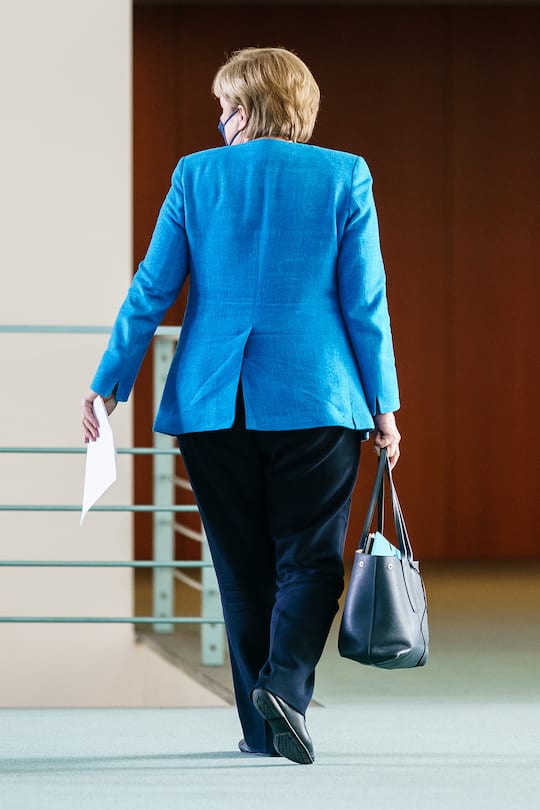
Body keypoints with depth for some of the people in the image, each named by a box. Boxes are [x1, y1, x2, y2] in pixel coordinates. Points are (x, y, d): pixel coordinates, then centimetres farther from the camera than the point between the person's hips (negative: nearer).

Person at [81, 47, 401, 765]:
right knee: (310, 558, 3)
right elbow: (365, 302, -1)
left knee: (242, 566, 10)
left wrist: (110, 383, 10)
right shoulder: (345, 176, 0)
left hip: (212, 404, 2)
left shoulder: (196, 175, 2)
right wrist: (383, 403, 5)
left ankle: (260, 720, 12)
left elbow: (151, 291, 3)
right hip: (315, 401, -2)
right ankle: (287, 682, -21)